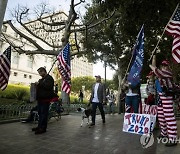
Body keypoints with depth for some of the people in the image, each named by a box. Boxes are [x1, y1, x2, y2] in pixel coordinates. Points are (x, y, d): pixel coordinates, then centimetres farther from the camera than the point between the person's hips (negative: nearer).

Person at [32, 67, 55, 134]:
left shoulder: (49, 78, -5)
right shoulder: (41, 79, 25)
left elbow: (48, 86, -20)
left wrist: (39, 83, -16)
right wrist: (36, 85, 12)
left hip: (45, 98, -9)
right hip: (40, 98, 9)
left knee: (44, 113, -7)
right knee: (40, 113, 13)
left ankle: (43, 128, -2)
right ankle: (40, 126, 22)